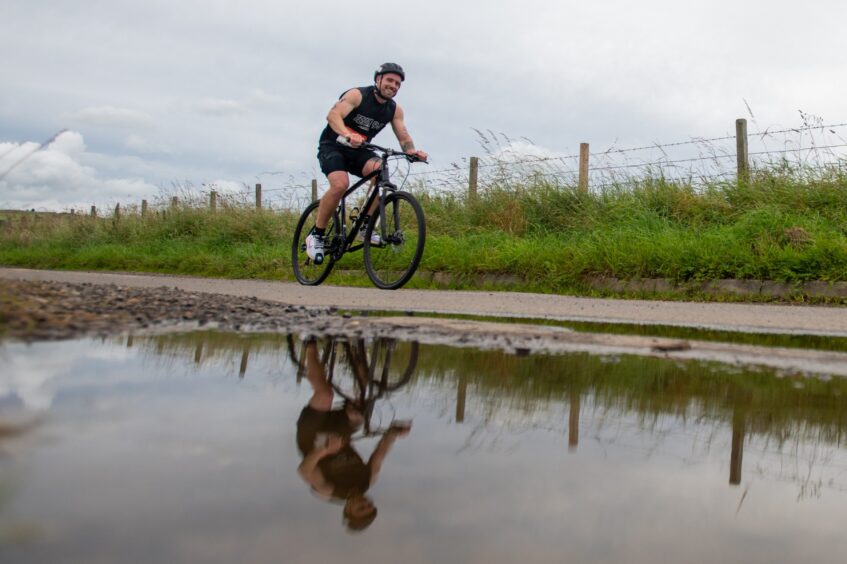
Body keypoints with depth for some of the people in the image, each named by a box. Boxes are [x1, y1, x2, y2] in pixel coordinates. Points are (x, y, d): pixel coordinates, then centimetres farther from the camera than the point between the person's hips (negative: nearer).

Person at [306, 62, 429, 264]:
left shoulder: (395, 110, 2)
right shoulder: (357, 95, -16)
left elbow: (403, 136, -6)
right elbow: (333, 115, -30)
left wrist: (412, 151, -30)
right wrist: (347, 135, -50)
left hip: (358, 151, 5)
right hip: (332, 146, -5)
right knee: (340, 185, -31)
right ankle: (316, 235, -16)